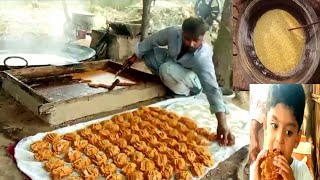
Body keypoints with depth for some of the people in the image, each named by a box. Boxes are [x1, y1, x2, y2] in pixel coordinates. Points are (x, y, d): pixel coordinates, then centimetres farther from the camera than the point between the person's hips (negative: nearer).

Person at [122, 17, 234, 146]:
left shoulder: (203, 58, -40)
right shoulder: (174, 32, -29)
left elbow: (212, 87, -48)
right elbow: (152, 40, -11)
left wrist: (222, 123, -56)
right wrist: (135, 57, 0)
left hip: (194, 81, -5)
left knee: (166, 69, -34)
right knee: (148, 52, -10)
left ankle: (185, 93, -5)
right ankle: (166, 81, 6)